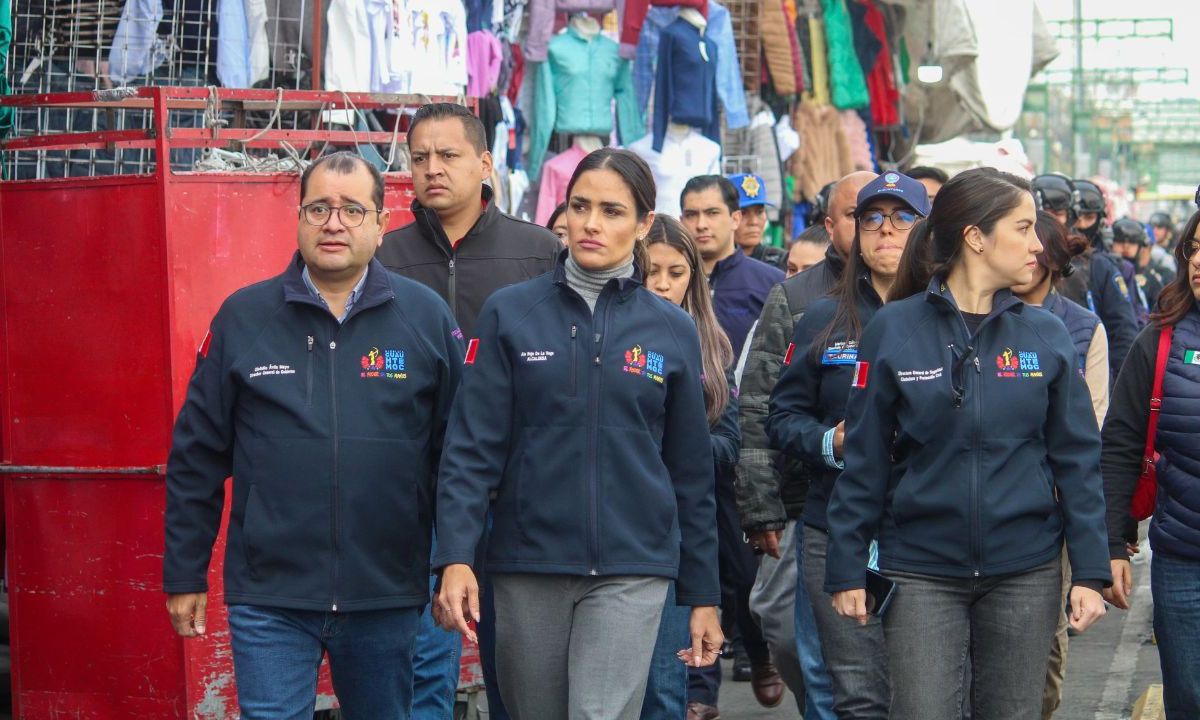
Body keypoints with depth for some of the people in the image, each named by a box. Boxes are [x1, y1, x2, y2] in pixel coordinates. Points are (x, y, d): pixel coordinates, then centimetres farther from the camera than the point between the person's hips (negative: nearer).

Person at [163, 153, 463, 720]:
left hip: (389, 596, 1)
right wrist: (184, 573, 5)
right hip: (269, 599, -1)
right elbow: (197, 455, 5)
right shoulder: (243, 316, 2)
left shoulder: (426, 317, 1)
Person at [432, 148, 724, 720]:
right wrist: (455, 558, -15)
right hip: (527, 567, 1)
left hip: (632, 571, 0)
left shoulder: (672, 331, 5)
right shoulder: (510, 313, 2)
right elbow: (471, 447, -3)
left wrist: (703, 597, 10)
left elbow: (692, 475, 9)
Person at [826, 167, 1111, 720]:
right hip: (921, 574, -2)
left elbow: (1077, 460, 5)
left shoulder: (1047, 337, 3)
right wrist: (846, 570, -1)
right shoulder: (893, 330, -3)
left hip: (1025, 572, 2)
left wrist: (1089, 572, -1)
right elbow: (863, 462, 0)